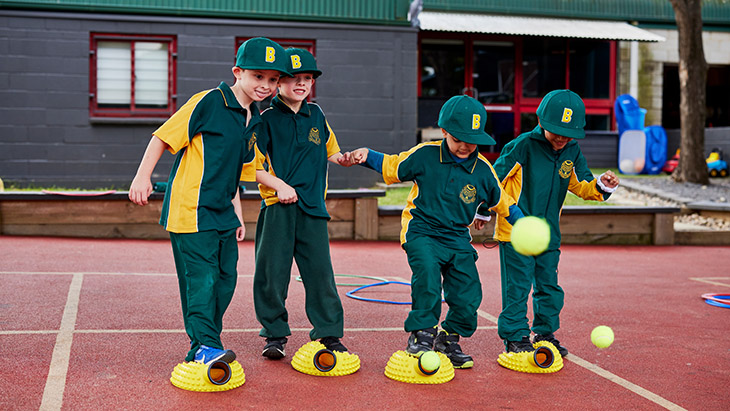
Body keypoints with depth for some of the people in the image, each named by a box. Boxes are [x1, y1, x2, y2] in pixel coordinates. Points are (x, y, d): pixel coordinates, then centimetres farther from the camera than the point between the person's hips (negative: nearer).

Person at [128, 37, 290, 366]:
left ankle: (204, 347, 21)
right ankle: (204, 346, -4)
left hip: (222, 214, 8)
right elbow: (164, 136, -9)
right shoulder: (208, 102, -10)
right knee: (201, 278, -10)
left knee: (225, 279, 10)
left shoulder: (254, 120, 13)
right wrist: (143, 177, -16)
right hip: (191, 211, -8)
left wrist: (236, 213, 21)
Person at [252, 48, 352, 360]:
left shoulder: (316, 115, 15)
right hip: (277, 206, -3)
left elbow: (330, 152, 26)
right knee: (272, 272, 0)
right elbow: (253, 165, -3)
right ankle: (274, 333, 16)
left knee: (321, 270, 2)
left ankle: (329, 333, 14)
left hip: (313, 206, 3)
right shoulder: (267, 118, 0)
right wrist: (279, 185, -16)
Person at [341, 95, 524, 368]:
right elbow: (392, 167, 8)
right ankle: (421, 335, -13)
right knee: (428, 274, -30)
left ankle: (448, 340, 24)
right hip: (421, 232, -3)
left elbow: (502, 201, 14)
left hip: (457, 238, 3)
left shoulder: (483, 169, 1)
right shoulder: (425, 155, -5)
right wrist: (366, 156, -7)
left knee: (468, 296, -3)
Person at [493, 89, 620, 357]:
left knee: (549, 285, 12)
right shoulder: (523, 146, -13)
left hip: (549, 234, 6)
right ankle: (515, 337, 9)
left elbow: (581, 186, 11)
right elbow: (495, 178, -8)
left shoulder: (572, 152, 3)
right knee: (517, 286, -2)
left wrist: (601, 186, -8)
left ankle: (545, 334, 26)